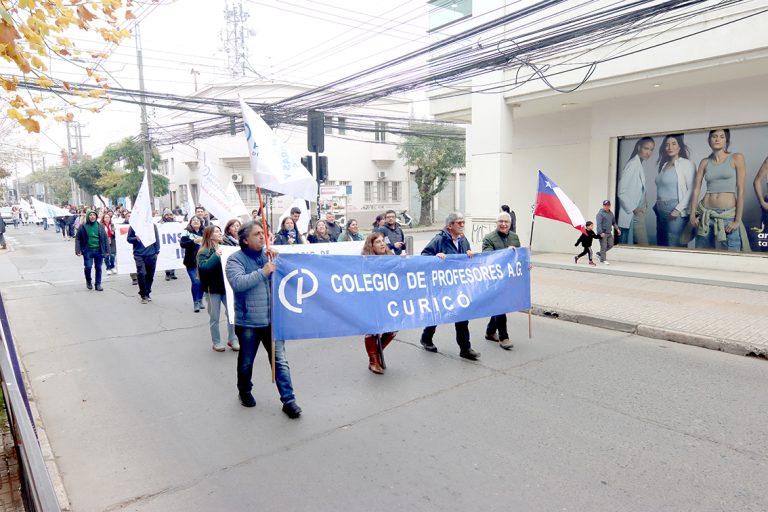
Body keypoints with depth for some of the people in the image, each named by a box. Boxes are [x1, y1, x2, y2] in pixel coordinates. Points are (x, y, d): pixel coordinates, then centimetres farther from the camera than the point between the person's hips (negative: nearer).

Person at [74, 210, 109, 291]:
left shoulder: (100, 226, 7)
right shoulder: (83, 227, 1)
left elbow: (105, 239, 8)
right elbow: (77, 239, 1)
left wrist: (107, 250, 3)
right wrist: (78, 250, -8)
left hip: (99, 251, 2)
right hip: (88, 251, -2)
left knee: (98, 268, 5)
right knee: (88, 267, -7)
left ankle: (98, 284, 16)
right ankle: (88, 281, 20)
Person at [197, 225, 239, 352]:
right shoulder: (204, 252, -7)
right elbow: (203, 267, -23)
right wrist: (215, 255, -27)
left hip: (227, 286, 4)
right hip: (213, 288, -4)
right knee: (214, 317, 7)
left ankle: (232, 339, 20)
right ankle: (216, 342, 21)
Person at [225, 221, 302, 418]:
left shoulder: (268, 255, 8)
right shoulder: (235, 259, -7)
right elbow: (237, 282, -24)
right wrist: (263, 272, -23)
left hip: (271, 320, 3)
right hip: (248, 322, -3)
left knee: (280, 361, 1)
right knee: (246, 362, 15)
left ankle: (288, 400, 7)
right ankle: (244, 392, 40)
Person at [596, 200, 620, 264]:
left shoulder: (611, 213, 15)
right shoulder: (600, 213, -8)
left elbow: (614, 222, 26)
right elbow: (599, 224, -16)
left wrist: (617, 229, 14)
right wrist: (601, 232, -24)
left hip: (609, 233, 7)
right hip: (603, 233, -7)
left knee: (610, 245, 7)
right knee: (603, 246, -5)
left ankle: (599, 253, 25)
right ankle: (603, 260, 3)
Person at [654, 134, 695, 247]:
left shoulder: (686, 163, -4)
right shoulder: (663, 165, 16)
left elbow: (691, 189, -11)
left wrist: (678, 209, -17)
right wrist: (656, 205, 9)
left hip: (675, 211, -7)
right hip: (660, 211, 7)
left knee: (675, 246, -5)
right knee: (661, 245, 11)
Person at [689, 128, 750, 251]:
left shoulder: (737, 158, 1)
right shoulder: (705, 162, 9)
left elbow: (741, 190, -3)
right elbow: (696, 189, 7)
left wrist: (738, 220, -8)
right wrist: (693, 215, -2)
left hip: (728, 216, -2)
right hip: (706, 215, 2)